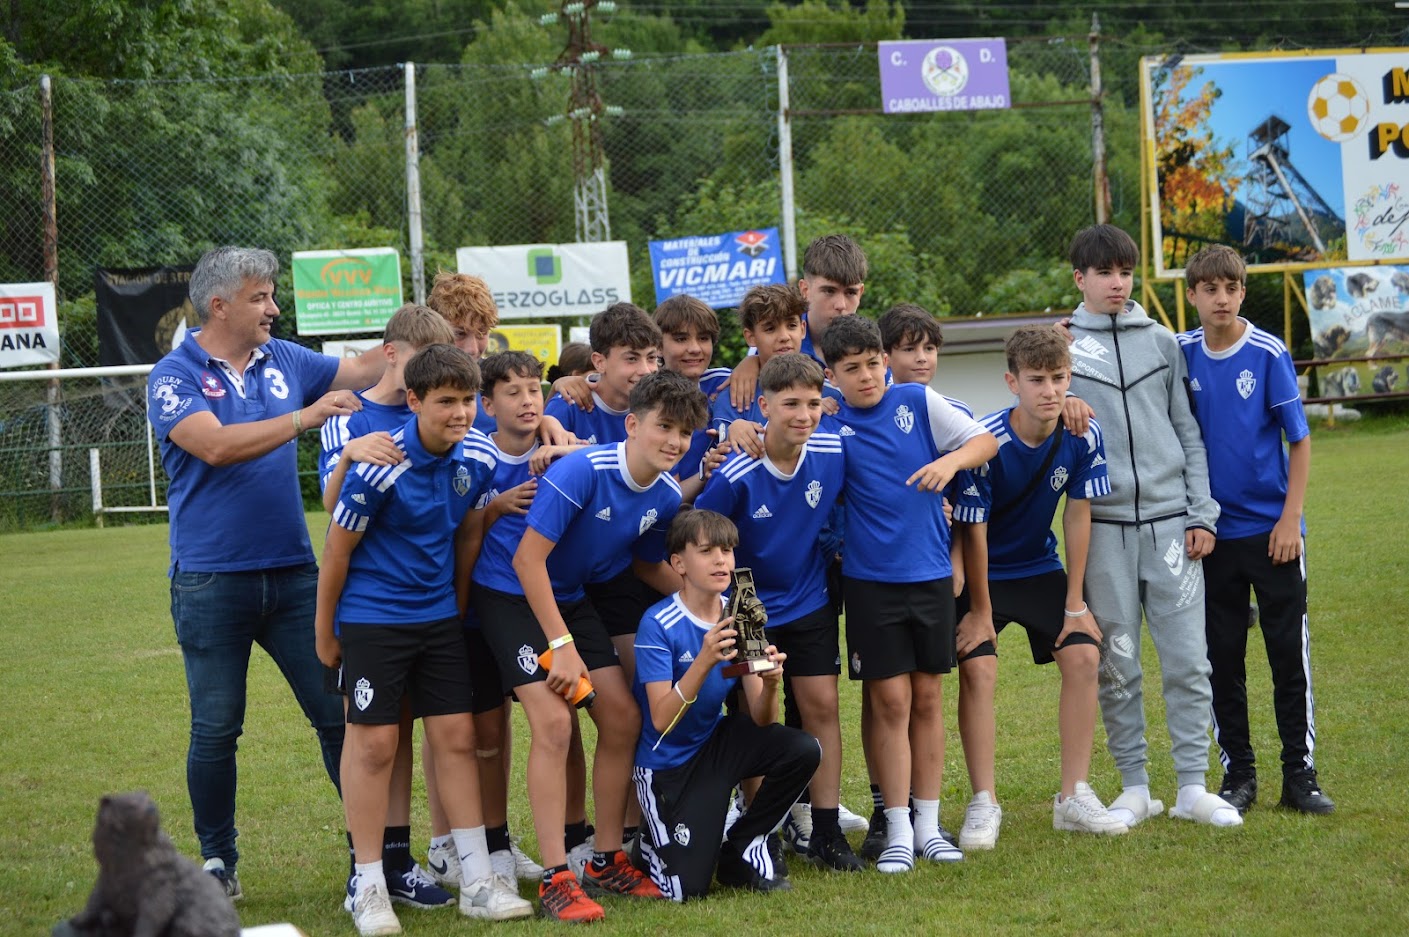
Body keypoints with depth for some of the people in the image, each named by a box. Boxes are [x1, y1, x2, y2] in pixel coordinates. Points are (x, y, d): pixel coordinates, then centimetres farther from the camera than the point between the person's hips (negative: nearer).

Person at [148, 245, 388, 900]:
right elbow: (216, 445, -22)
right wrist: (305, 417, -25)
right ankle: (218, 863, 18)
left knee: (340, 713, 1)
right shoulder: (174, 377, -7)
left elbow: (364, 371, 14)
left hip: (292, 572, 4)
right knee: (216, 730, 4)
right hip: (212, 581, -4)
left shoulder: (283, 361, 8)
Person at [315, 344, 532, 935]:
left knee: (457, 737, 4)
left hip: (438, 615, 5)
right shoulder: (379, 468, -21)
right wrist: (324, 633, -2)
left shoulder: (477, 459, -4)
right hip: (372, 617, -5)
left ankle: (477, 881, 9)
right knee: (374, 744, -3)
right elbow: (338, 549, -10)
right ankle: (368, 886, 7)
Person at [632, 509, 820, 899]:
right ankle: (654, 841, 22)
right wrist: (704, 662, -41)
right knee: (688, 889, -15)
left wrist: (770, 684, -32)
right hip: (668, 762, -5)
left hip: (716, 743, 5)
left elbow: (760, 720, -9)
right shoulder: (659, 625, -21)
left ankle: (742, 850, 1)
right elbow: (662, 721, -28)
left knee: (804, 750, -21)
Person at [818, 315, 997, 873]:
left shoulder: (919, 402, 1)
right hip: (870, 580, -2)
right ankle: (898, 832, 3)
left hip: (930, 572, 2)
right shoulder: (828, 425, -2)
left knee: (927, 698, 8)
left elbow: (985, 441, 2)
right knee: (891, 702, -4)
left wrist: (951, 460, -15)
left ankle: (928, 825, 16)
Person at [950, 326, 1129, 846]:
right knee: (978, 667, -19)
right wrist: (980, 610, -15)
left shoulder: (1082, 437, -15)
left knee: (1083, 654, -10)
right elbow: (973, 530, -20)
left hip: (1040, 567, 4)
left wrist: (1074, 603, -5)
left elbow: (1077, 515, -7)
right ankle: (984, 804, -10)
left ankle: (1074, 797, -1)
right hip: (981, 573, -4)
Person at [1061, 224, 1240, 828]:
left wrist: (1202, 514, 3)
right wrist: (1062, 408, -14)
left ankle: (1193, 786, 5)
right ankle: (1134, 786, 11)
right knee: (1117, 664, 2)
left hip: (1169, 521, 1)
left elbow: (1188, 432, 10)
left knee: (1187, 659, -2)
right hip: (1103, 524, -1)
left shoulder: (1161, 342, 11)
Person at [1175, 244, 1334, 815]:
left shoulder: (1269, 355, -7)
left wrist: (1291, 518, -9)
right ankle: (1237, 775, 15)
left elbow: (1300, 441, -4)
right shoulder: (1181, 355, 1)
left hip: (1272, 529, -2)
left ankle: (1300, 774, 8)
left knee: (1290, 654, 1)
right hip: (1212, 532, 2)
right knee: (1222, 660, 6)